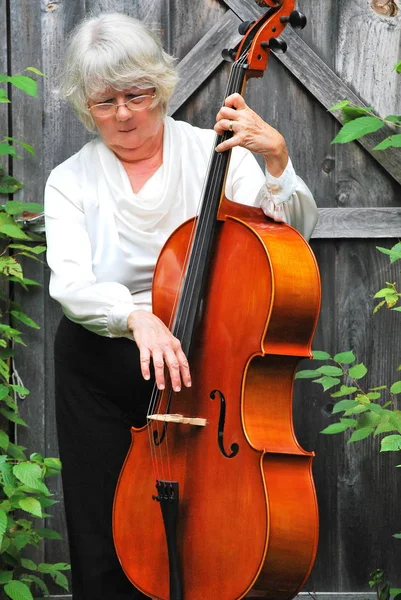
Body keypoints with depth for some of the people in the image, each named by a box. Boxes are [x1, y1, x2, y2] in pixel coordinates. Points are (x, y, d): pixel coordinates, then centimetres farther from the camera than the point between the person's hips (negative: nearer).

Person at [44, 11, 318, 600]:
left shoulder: (212, 152, -2)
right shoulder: (70, 181, 0)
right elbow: (70, 283, -17)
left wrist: (277, 158, -27)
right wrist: (136, 316, -36)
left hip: (197, 358, -1)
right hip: (101, 372, 1)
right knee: (106, 548, 4)